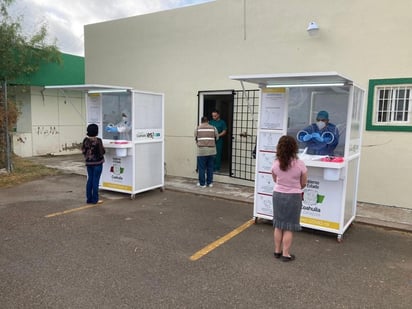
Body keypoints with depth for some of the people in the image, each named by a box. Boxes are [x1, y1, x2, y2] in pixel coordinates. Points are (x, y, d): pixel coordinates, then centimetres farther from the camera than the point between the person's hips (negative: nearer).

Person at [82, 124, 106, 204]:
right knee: (95, 180, 0)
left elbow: (83, 151, 5)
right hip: (97, 163, -5)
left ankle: (89, 199, 16)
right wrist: (103, 149, 7)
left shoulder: (85, 140, -1)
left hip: (88, 163, 5)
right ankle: (95, 199, 5)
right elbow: (102, 152, -15)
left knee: (90, 180, 12)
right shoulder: (98, 140, -17)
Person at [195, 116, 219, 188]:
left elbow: (195, 138, 9)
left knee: (201, 168, 5)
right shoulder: (213, 128, 6)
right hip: (211, 150, 2)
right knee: (210, 167, 11)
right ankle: (209, 182, 18)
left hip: (201, 150, -2)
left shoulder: (198, 128, 3)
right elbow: (217, 138, 13)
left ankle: (202, 183, 9)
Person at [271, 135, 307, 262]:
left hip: (278, 195, 3)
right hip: (293, 197, -3)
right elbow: (303, 183, -2)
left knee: (278, 225, 15)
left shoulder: (276, 163, -8)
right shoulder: (300, 164, -16)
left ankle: (277, 251, 27)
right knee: (289, 227, 8)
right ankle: (285, 254, 16)